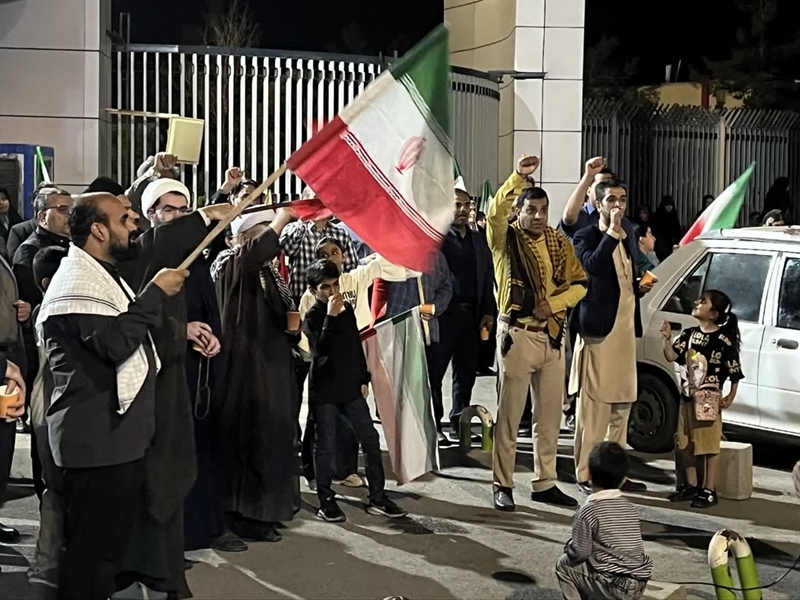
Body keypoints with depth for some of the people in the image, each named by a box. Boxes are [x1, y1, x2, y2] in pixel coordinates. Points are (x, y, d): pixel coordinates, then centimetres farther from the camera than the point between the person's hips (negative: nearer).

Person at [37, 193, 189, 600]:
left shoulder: (104, 275, 19)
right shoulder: (76, 282, -16)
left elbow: (129, 333, 28)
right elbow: (114, 342, -29)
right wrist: (157, 292, -22)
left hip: (121, 433, 11)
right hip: (97, 439, -11)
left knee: (114, 537, 18)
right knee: (92, 545, -3)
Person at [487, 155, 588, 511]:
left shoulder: (559, 242, 9)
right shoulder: (507, 239, -4)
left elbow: (579, 284, 8)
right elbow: (495, 212, -26)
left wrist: (553, 303, -10)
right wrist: (518, 177, -35)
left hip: (553, 335, 5)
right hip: (518, 333, -5)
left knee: (550, 414, 10)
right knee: (510, 414, 0)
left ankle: (545, 484, 21)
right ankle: (503, 486, 7)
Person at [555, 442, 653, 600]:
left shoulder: (588, 511, -10)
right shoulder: (630, 508, 9)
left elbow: (579, 553, -9)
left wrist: (569, 546, 13)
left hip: (614, 586, -6)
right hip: (639, 585, 6)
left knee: (563, 565, 13)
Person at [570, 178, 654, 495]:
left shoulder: (629, 235, 16)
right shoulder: (586, 236, -6)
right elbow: (593, 266, -27)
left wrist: (640, 287, 7)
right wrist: (613, 230, -24)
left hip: (626, 329, 8)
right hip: (598, 328, -8)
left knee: (621, 406, 13)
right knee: (593, 407, -5)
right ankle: (587, 475, 2)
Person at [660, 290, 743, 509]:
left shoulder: (723, 339, -12)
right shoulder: (689, 334, 6)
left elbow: (735, 371, -8)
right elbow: (672, 356, 1)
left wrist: (731, 397, -11)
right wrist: (668, 339, -14)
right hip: (687, 398, 7)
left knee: (709, 445, 0)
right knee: (685, 444, 13)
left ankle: (709, 490, 8)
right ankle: (692, 486, 25)